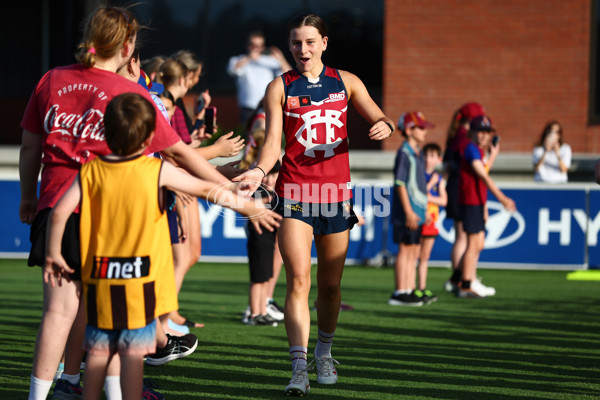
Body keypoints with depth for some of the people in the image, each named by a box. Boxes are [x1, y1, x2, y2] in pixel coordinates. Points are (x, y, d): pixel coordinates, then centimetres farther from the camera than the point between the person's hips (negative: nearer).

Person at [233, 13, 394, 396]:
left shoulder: (345, 81, 8)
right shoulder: (280, 87, 3)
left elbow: (380, 119, 6)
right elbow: (273, 142, -2)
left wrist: (385, 125, -18)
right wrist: (259, 171, -21)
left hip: (336, 191, 2)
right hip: (294, 192, -2)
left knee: (330, 284, 11)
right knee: (298, 279, -14)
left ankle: (324, 352, 33)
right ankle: (299, 368, -16)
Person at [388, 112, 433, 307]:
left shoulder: (418, 153, 16)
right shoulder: (404, 153, -11)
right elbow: (400, 184, -16)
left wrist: (425, 209, 21)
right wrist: (409, 211, -20)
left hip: (417, 212, 9)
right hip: (407, 212, -9)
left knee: (414, 252, 11)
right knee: (405, 250, -8)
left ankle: (410, 291, 15)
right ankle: (399, 293, -6)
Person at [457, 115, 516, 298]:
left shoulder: (478, 151, 17)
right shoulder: (471, 149, -14)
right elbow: (483, 176, -21)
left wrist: (484, 207, 21)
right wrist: (502, 198, -24)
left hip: (477, 202, 10)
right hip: (470, 202, -10)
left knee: (478, 245, 14)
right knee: (473, 244, -8)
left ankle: (471, 282, 20)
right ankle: (466, 286, -5)